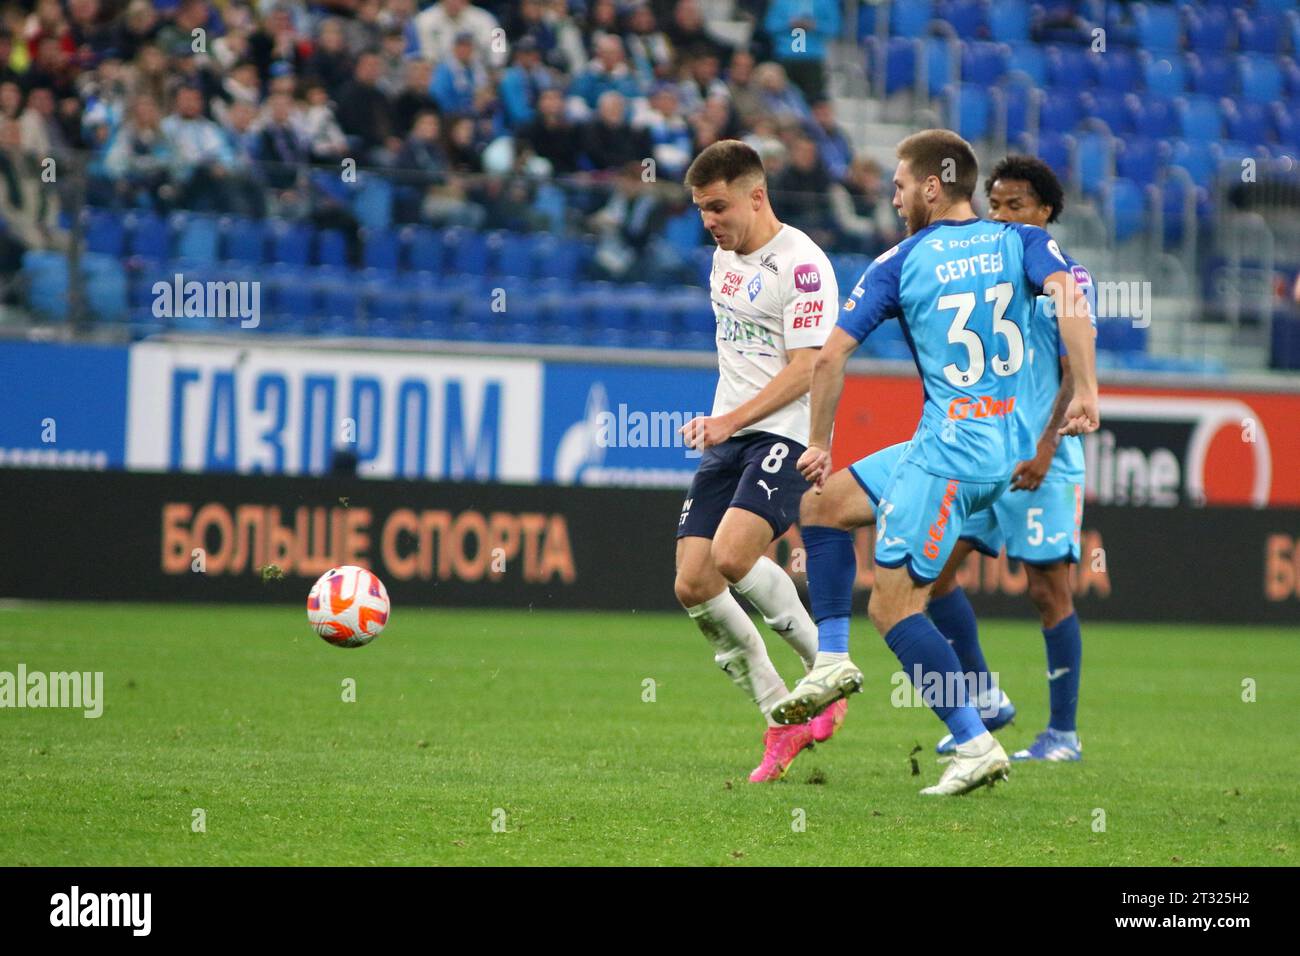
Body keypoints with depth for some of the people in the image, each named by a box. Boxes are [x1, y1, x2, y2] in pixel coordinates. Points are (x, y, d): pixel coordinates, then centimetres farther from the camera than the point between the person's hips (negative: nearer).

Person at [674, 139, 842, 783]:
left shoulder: (802, 264, -12)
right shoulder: (724, 256, 15)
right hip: (729, 438, 8)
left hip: (786, 434, -8)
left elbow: (804, 369, -17)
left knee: (732, 557, -28)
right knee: (692, 587, -5)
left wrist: (731, 419, -24)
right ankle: (782, 724, 6)